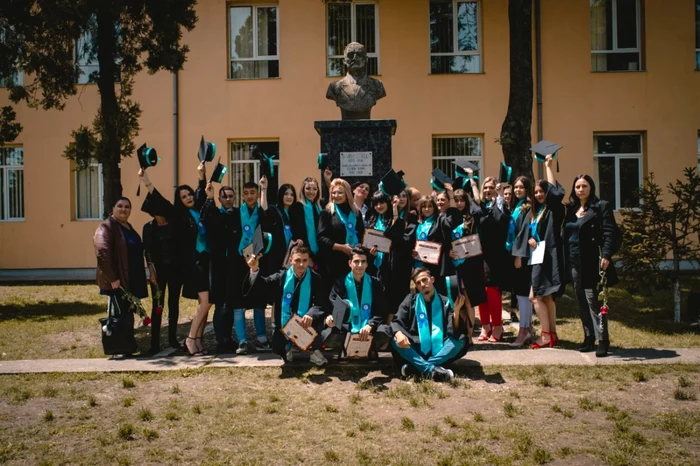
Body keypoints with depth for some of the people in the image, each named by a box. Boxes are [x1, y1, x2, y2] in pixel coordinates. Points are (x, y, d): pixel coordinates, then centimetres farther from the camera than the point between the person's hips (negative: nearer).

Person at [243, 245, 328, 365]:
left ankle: (316, 351, -8)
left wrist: (311, 314, -38)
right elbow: (262, 286, -8)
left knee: (317, 318, -34)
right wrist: (254, 270, -27)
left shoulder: (315, 279, -7)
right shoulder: (282, 276, -1)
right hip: (284, 324, 2)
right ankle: (287, 347, 20)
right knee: (277, 348, -22)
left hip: (305, 324, -1)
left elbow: (321, 303, -16)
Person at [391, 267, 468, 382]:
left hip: (439, 351, 0)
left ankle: (415, 367, -37)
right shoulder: (410, 300, 7)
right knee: (395, 341, -26)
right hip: (416, 351, 0)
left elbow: (453, 332, -6)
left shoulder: (445, 302, 4)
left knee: (462, 339, -25)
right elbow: (396, 321, -5)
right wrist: (398, 333, -28)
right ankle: (432, 369, -43)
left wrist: (456, 311, -23)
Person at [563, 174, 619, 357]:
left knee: (592, 299, -10)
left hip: (591, 263, -6)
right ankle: (589, 337, 17)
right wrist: (565, 261, 10)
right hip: (573, 263, 6)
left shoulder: (601, 206, -1)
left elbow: (609, 233, -9)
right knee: (582, 302, 9)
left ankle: (603, 340, -6)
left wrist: (606, 255, -20)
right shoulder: (570, 209, 15)